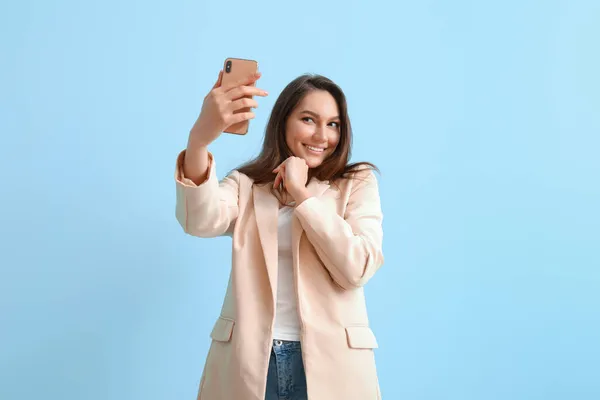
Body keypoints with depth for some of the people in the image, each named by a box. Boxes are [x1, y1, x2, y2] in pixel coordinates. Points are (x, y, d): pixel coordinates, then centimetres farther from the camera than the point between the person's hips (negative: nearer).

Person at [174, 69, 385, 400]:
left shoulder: (357, 183, 3)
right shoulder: (245, 184, 5)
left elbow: (357, 268, -10)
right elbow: (200, 221, -17)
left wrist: (302, 193, -12)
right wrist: (199, 138, -34)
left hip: (329, 359, 0)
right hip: (247, 359, 1)